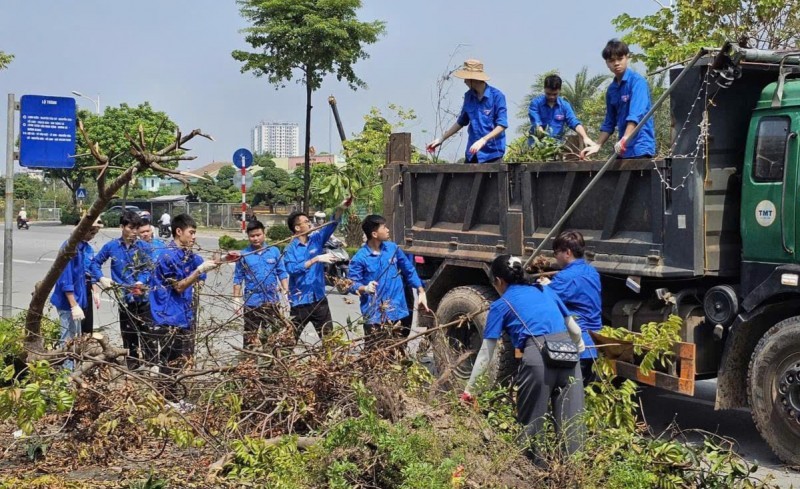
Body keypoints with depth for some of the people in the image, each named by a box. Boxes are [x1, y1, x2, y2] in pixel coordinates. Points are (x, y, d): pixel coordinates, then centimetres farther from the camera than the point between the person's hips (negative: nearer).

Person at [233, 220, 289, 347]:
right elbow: (238, 279, 2)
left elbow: (282, 273, 5)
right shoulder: (244, 255, -1)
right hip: (252, 302, -1)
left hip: (272, 301, 1)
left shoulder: (274, 251, 1)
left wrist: (286, 293, 0)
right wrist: (237, 300, -2)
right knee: (250, 336, 5)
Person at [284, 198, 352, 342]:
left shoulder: (317, 240, 5)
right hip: (300, 302, -4)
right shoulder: (290, 249, -8)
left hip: (319, 299, 4)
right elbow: (292, 269, -24)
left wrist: (341, 208, -23)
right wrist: (316, 259, -29)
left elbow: (331, 225, -7)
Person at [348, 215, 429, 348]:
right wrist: (365, 288, -30)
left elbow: (409, 271, 12)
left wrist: (421, 292, 9)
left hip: (398, 312, 5)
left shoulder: (392, 248, 3)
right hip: (375, 316, -4)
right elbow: (352, 284, -9)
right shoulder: (359, 258, -10)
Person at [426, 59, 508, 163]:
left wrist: (483, 141, -24)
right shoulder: (468, 96, 6)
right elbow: (461, 122, 18)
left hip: (492, 153, -5)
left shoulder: (497, 96, -10)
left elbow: (502, 125, -13)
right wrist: (441, 139, 15)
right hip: (472, 152, 5)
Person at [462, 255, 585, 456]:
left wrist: (468, 389, 19)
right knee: (571, 423, 8)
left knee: (530, 424, 10)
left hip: (537, 358, -4)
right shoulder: (546, 291, 25)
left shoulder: (501, 306, 14)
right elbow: (575, 330, 25)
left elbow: (486, 353, 13)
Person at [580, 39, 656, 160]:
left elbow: (636, 114, -22)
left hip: (640, 148, -7)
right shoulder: (611, 89, 13)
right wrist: (597, 146, 11)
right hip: (623, 150, 7)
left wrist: (624, 139, -33)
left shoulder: (637, 81, -9)